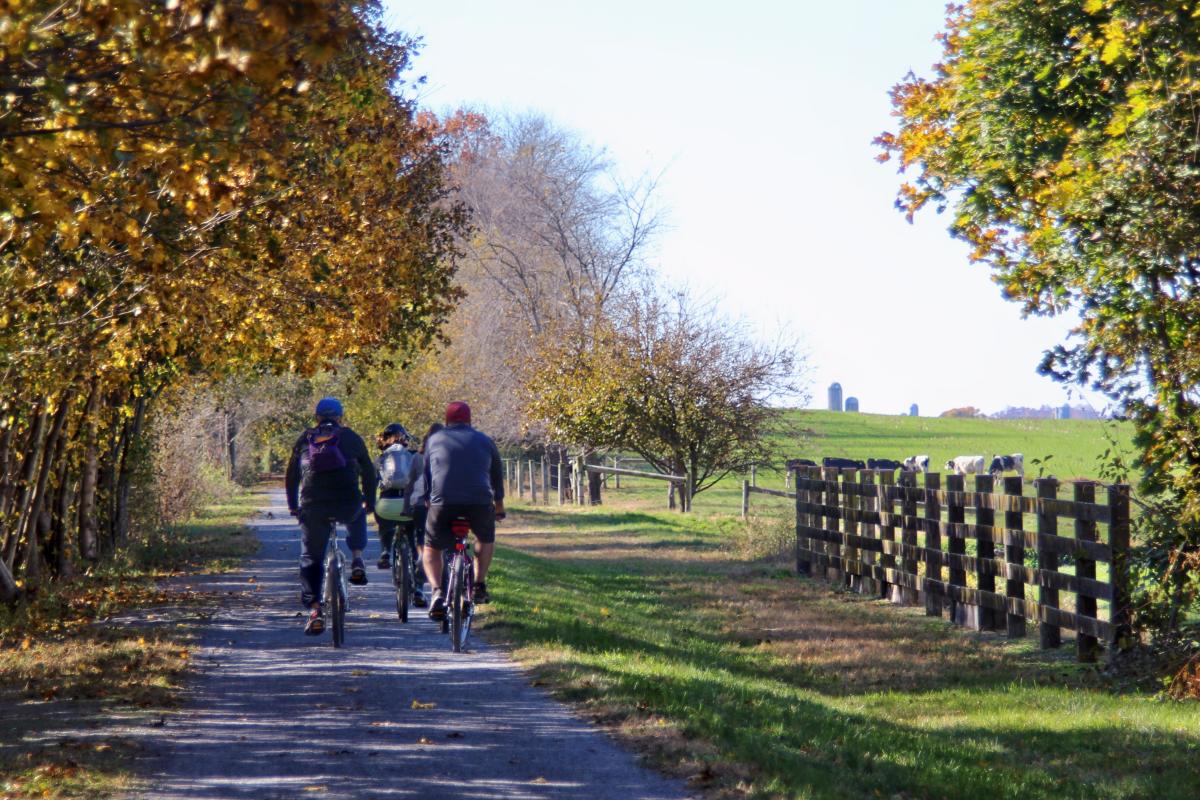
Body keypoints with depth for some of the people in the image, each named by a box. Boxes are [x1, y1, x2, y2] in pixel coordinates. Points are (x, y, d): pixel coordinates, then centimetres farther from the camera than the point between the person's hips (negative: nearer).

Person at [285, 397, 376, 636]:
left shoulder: (305, 439, 14)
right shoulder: (351, 437, 11)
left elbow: (291, 474, 17)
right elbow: (368, 471, 14)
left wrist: (292, 505, 27)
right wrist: (370, 502, 24)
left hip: (313, 507, 0)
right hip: (348, 504, 0)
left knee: (311, 558, 11)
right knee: (357, 517, 37)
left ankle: (315, 610, -4)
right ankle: (357, 561, 18)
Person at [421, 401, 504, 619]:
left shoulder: (434, 440, 18)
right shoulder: (485, 441, 19)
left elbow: (425, 475, 22)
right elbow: (497, 474, 29)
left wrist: (428, 500, 36)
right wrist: (499, 504, 43)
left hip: (443, 504, -1)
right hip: (480, 502, 1)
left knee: (431, 549, 18)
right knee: (486, 539, 31)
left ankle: (437, 593, -4)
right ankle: (480, 585, 21)